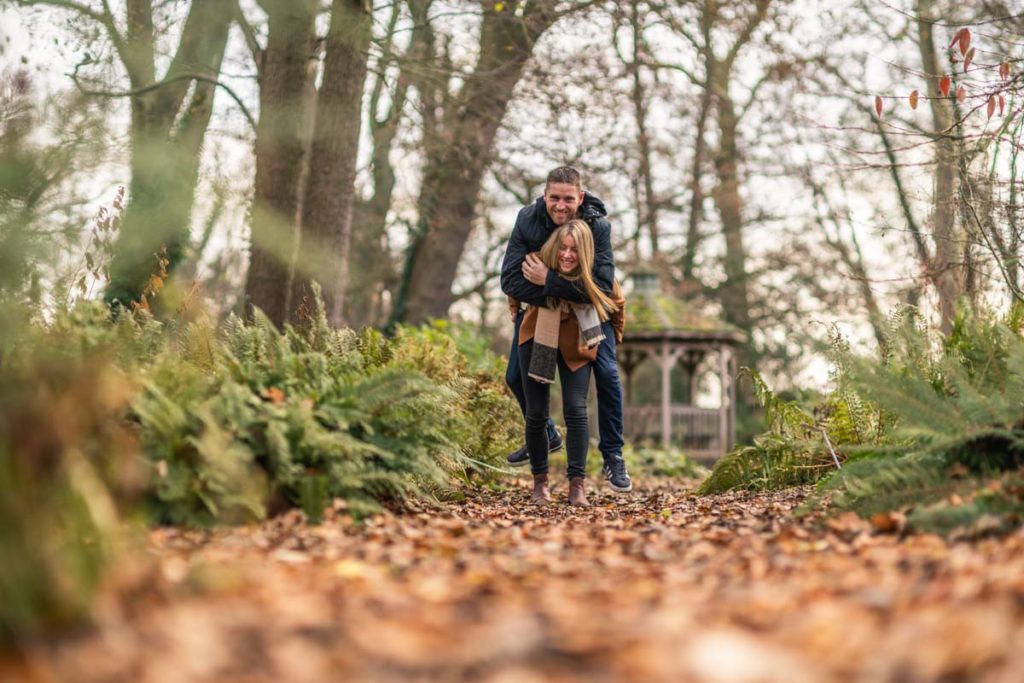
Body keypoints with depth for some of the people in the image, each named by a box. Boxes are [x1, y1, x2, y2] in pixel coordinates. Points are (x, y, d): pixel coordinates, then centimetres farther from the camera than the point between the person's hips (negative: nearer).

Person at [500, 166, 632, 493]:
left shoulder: (598, 226, -30)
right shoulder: (528, 220, -25)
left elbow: (603, 287, -38)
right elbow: (509, 280, -28)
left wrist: (549, 280, -40)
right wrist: (550, 295, -37)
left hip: (588, 309, -2)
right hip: (538, 305, 2)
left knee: (606, 374, -16)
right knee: (516, 376, 3)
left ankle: (613, 456, 0)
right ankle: (545, 437, 30)